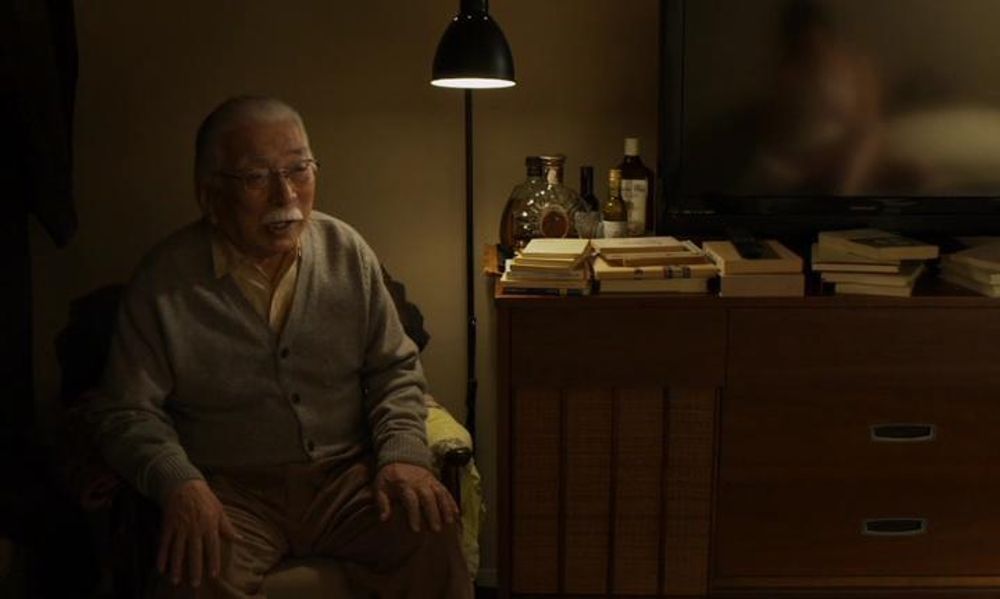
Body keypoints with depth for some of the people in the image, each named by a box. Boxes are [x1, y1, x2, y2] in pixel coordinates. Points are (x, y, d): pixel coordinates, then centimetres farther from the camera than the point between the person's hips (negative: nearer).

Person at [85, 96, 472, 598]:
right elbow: (126, 412, -2)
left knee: (431, 533, -23)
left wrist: (403, 453, -8)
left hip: (345, 477, 2)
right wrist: (179, 484, -20)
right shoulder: (163, 279, -5)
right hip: (230, 491, -2)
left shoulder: (347, 252, 4)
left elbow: (394, 368, 9)